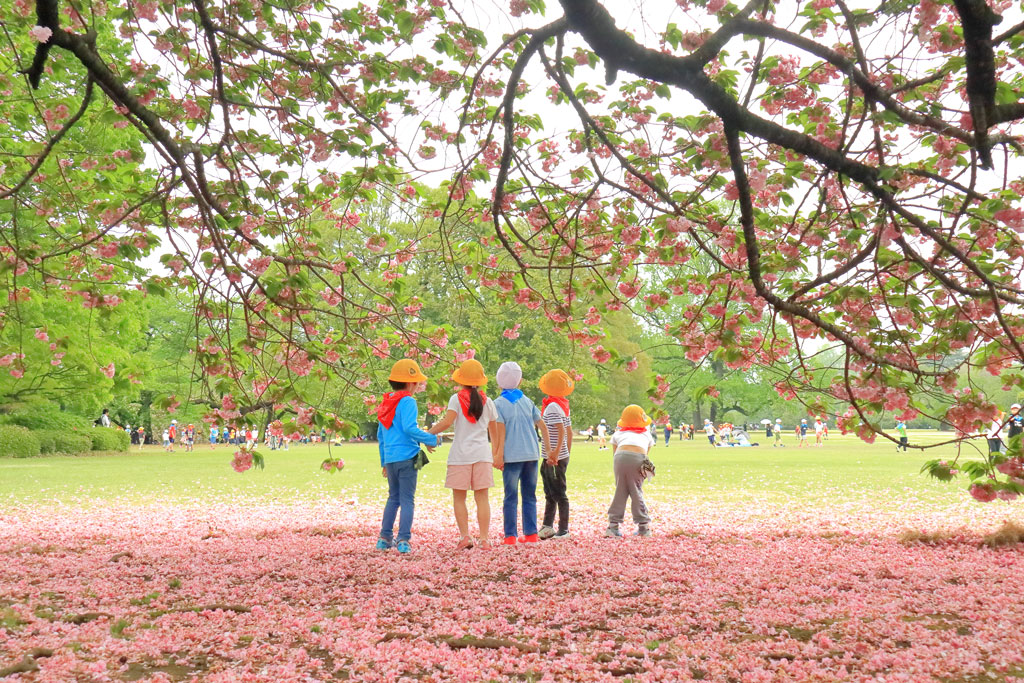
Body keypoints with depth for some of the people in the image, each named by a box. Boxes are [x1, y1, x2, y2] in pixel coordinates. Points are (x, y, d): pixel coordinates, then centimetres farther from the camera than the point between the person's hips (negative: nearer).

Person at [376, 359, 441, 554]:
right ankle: (403, 540, -4)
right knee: (407, 500, -1)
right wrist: (432, 440, -12)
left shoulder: (386, 402, 15)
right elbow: (409, 428, -22)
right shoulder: (407, 402, -10)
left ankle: (385, 538, 19)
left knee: (393, 498, 18)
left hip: (390, 459, 7)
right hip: (407, 457, -7)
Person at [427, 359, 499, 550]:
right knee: (482, 497, 4)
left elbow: (447, 421, -17)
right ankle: (484, 538, 2)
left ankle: (464, 536, 0)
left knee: (459, 498, 6)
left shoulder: (457, 398, -2)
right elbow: (494, 431, 16)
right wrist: (495, 454, 28)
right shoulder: (486, 401, 9)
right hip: (483, 454, 3)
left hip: (461, 454, -3)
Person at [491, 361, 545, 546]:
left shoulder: (498, 403, -1)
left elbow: (501, 431, -8)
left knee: (511, 496, 0)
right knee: (529, 495, 11)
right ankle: (531, 534, 13)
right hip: (532, 454, 4)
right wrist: (548, 448, 15)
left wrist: (499, 455, -6)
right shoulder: (527, 400, 10)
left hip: (512, 456, -4)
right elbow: (541, 424, 9)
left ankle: (510, 536, 0)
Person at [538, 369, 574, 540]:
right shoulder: (563, 405, 12)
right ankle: (547, 526, 25)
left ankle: (563, 530, 5)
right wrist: (567, 453, 21)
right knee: (550, 494, 17)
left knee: (559, 494, -2)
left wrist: (555, 454, -26)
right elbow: (570, 432, 16)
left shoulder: (552, 406, -16)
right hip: (562, 456, 9)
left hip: (555, 459, -9)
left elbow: (561, 431, -25)